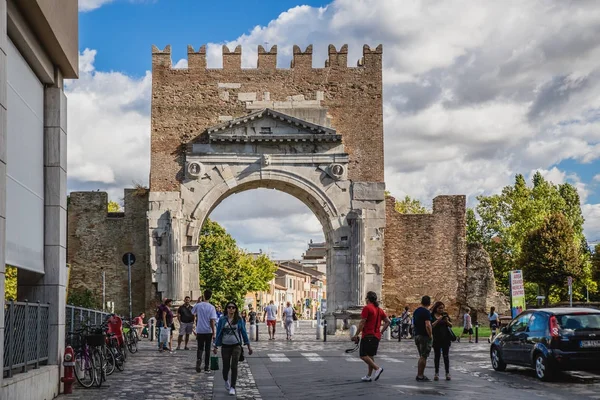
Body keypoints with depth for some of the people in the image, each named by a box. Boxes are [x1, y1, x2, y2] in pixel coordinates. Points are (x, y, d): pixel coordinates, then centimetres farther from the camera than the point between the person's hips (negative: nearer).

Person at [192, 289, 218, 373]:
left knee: (200, 348, 12)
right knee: (207, 349, 10)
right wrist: (214, 333, -9)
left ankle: (198, 359, -18)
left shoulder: (198, 305, -4)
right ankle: (207, 367, 12)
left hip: (199, 330, 1)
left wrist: (198, 302, 21)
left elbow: (192, 312, 18)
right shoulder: (211, 307, -9)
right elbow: (212, 321, -12)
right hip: (208, 331, -1)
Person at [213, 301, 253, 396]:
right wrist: (215, 346, 6)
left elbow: (243, 332, 5)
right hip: (225, 346, 1)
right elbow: (219, 333, 5)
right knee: (226, 366, 5)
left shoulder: (239, 320, 0)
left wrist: (248, 345, 4)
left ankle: (232, 387, 2)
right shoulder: (222, 320, 0)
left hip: (236, 345, -1)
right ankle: (226, 380, 39)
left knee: (234, 366, -8)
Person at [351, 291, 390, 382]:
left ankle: (377, 368, -20)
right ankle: (369, 376, 13)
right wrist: (381, 332, 16)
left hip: (368, 336, -8)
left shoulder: (367, 308, -10)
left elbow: (362, 323, -14)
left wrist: (356, 335, -10)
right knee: (370, 356, 13)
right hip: (376, 336, 8)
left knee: (363, 355, -7)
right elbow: (388, 322, 13)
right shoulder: (379, 309, 13)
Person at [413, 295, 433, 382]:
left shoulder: (416, 311, 11)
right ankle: (420, 376, -2)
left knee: (422, 356, 16)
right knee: (423, 357, -3)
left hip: (417, 335, 8)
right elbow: (428, 325, -25)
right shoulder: (426, 312, -16)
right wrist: (430, 335, -16)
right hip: (424, 336, -8)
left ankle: (421, 375, 19)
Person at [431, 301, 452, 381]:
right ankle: (437, 373, 6)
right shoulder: (432, 316, 1)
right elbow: (431, 326, -10)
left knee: (446, 356, -2)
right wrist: (438, 320, -21)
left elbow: (451, 325, 10)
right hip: (436, 339, -1)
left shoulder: (445, 314, 9)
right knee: (437, 356, 2)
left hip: (446, 338, 1)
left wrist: (447, 321, -11)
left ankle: (447, 373, -1)